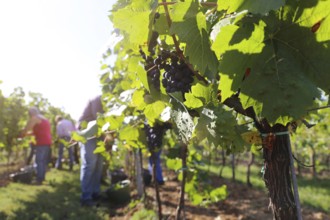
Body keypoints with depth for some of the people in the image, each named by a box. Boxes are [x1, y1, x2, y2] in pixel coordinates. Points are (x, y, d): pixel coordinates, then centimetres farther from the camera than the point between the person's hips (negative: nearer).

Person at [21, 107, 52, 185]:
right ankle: (42, 177, 20)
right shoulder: (44, 119, 24)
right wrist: (28, 133, 28)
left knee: (39, 161, -7)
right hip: (47, 142, 9)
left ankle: (39, 180, -7)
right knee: (44, 161, 14)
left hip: (42, 143, -9)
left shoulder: (34, 118, -3)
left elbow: (25, 130, -6)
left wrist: (21, 135, 13)